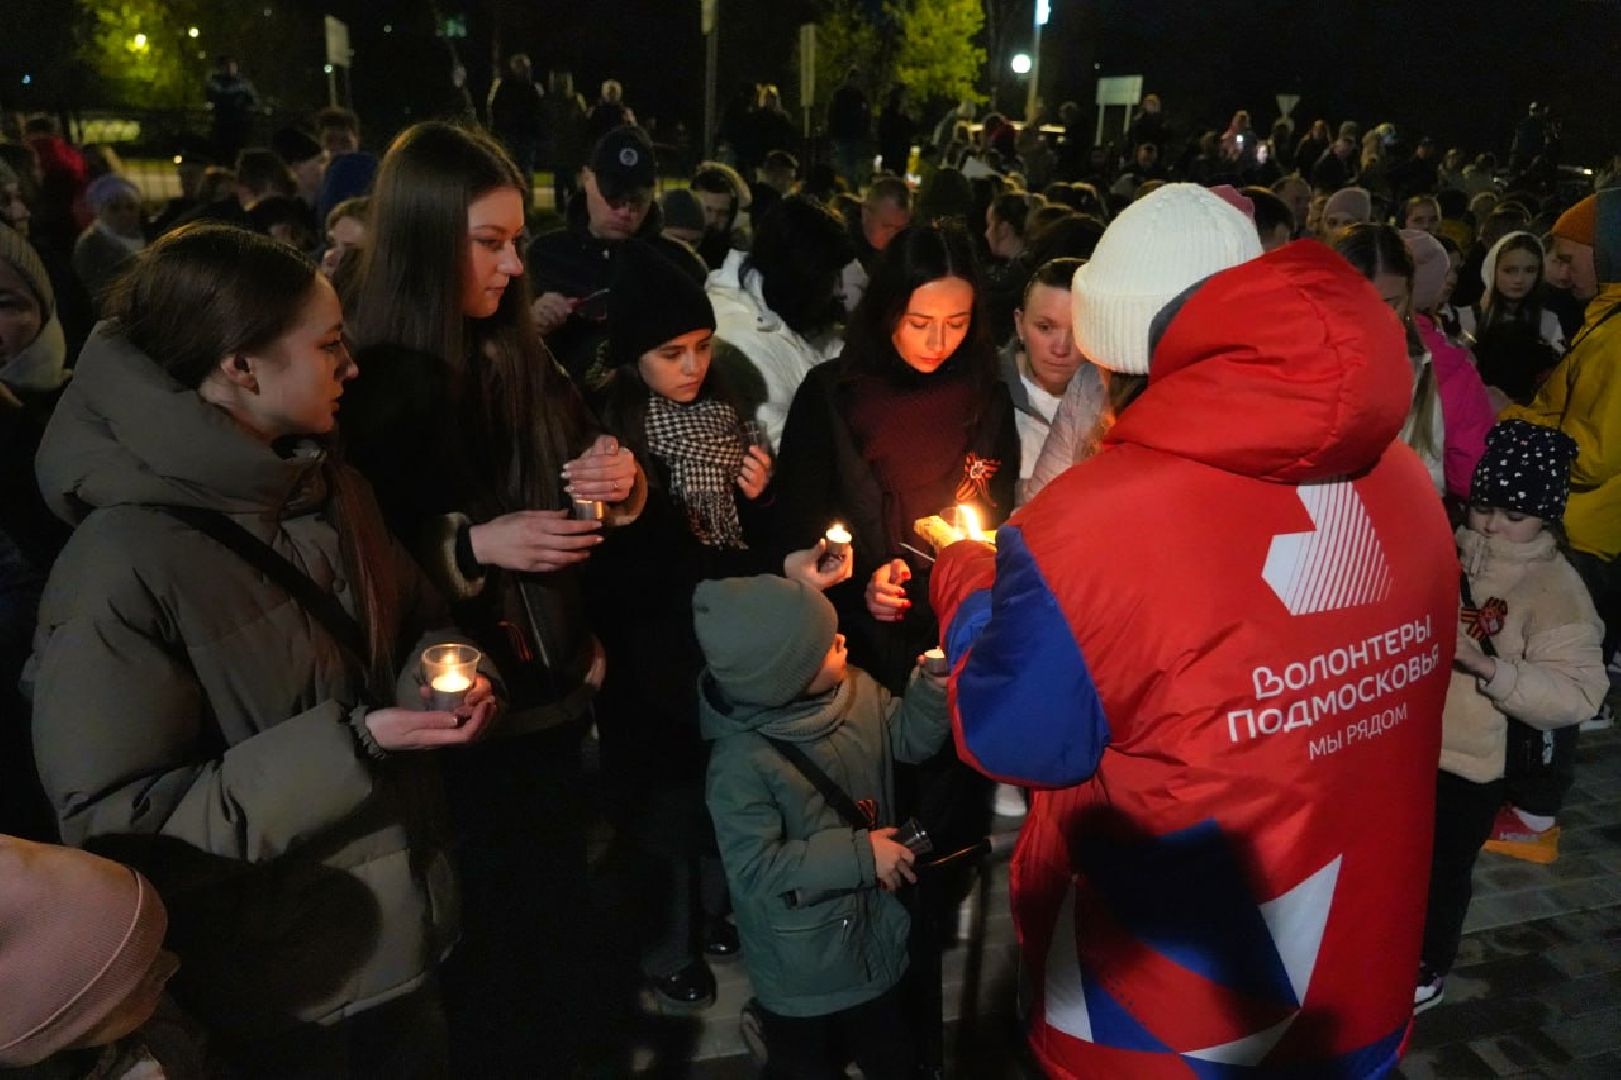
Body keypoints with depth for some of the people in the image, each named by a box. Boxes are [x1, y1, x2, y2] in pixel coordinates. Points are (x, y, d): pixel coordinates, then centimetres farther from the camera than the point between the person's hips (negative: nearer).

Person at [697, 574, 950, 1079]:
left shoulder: (854, 689, -12)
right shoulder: (741, 763, -30)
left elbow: (911, 739, 2)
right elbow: (754, 870, -27)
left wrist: (935, 677, -16)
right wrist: (859, 855, -26)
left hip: (877, 934, 6)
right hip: (802, 962, -5)